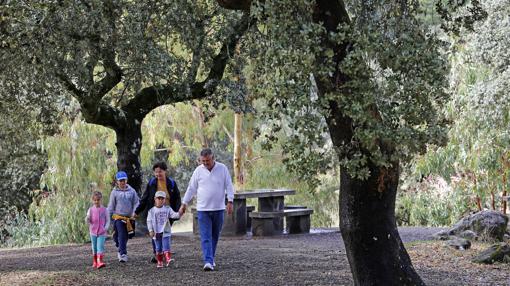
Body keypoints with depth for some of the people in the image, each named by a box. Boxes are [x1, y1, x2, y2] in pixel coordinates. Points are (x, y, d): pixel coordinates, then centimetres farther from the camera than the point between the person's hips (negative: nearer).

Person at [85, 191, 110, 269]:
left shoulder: (104, 210, 0)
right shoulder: (91, 210, 3)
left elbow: (108, 220, 3)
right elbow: (87, 221, -1)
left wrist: (105, 228, -13)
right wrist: (87, 219, -25)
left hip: (102, 233, -2)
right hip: (93, 232, 2)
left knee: (100, 246, -15)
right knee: (94, 247, 10)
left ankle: (100, 261, -23)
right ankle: (95, 262, 24)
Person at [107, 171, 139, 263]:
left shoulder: (132, 191, 5)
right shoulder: (114, 192, 2)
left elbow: (136, 203, 8)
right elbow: (111, 206, 6)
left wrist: (134, 212, -7)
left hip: (129, 218, 2)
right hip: (118, 217, -2)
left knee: (125, 237, 10)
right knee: (121, 236, -13)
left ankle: (121, 251, 29)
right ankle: (123, 254, -14)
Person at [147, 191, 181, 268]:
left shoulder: (167, 209, 5)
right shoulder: (152, 211, 4)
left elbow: (173, 215, -5)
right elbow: (149, 221, 3)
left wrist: (179, 214, -26)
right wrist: (150, 230, -5)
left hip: (165, 232, -1)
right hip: (156, 233, 1)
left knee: (166, 246, -14)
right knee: (158, 248, 8)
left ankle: (168, 259, -23)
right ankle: (159, 262, 16)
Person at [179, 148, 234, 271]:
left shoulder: (222, 169, -1)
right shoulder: (198, 171, 1)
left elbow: (229, 186, 0)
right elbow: (191, 188, 7)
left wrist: (230, 201, -10)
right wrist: (184, 204, 6)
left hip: (218, 209, 1)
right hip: (203, 209, -1)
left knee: (215, 236, 11)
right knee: (205, 237, -9)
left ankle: (211, 258, 25)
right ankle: (208, 262, -16)